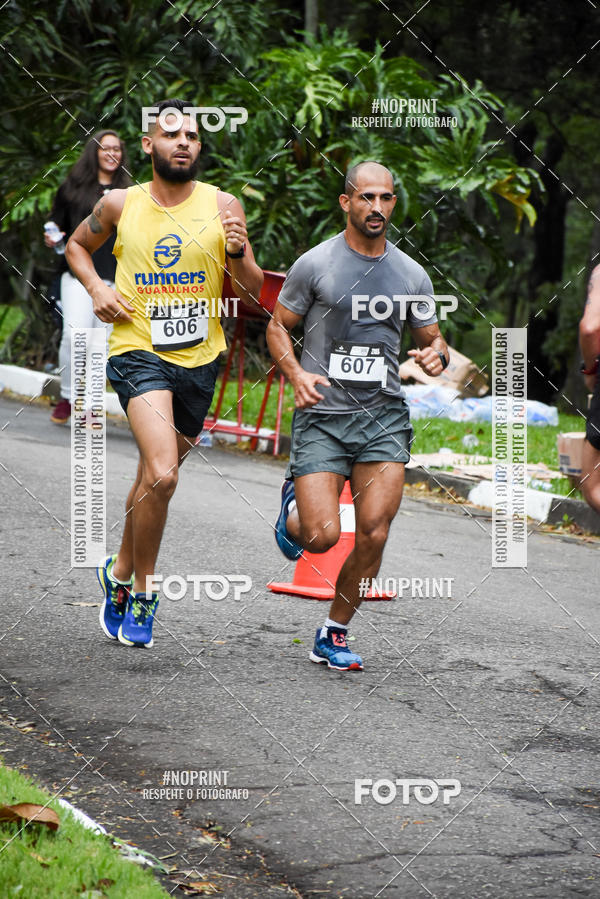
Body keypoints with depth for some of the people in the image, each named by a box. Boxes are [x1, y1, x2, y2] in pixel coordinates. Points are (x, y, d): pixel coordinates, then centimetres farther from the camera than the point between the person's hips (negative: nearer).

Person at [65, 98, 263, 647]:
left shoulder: (223, 207, 0)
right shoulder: (120, 206, 0)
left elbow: (252, 295, 3)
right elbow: (78, 245, 20)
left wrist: (239, 255, -17)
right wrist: (95, 287, 1)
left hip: (201, 359, 3)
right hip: (139, 351, -3)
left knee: (155, 478, 16)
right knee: (162, 476, -21)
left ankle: (121, 572, 39)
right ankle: (143, 592, -3)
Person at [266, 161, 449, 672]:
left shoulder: (411, 274, 9)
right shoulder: (315, 264, 0)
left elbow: (433, 339, 18)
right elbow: (278, 327, 6)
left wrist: (436, 355, -6)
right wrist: (296, 375, -12)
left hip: (383, 417, 3)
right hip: (322, 415, -3)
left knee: (374, 534, -9)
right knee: (322, 536, -13)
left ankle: (335, 634, 10)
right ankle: (294, 506, 24)